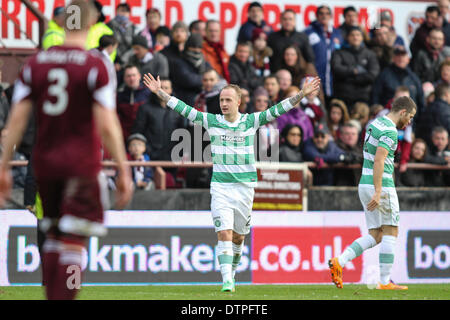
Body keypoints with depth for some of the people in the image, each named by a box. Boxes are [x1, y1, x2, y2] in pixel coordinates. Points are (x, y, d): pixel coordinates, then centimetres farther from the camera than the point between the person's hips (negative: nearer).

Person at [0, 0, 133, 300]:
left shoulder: (35, 63, 4)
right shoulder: (97, 66, -8)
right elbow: (107, 126, -13)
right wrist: (124, 171, -8)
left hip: (45, 162, 4)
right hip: (82, 163, -4)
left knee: (54, 236, 17)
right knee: (73, 241, -6)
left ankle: (51, 296, 18)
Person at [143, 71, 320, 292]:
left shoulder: (251, 121, 1)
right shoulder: (211, 121, 1)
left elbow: (278, 109, -1)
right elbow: (183, 108, 1)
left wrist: (302, 94, -10)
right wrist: (159, 92, -4)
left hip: (245, 187, 1)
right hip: (220, 188, -1)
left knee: (238, 237, 12)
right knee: (224, 234, -14)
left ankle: (231, 274, 32)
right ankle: (226, 281, -18)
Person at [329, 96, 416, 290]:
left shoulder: (375, 123, 15)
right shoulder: (390, 131, -15)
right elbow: (379, 160, -26)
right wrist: (378, 192, -30)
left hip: (365, 185, 9)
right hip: (381, 186, -9)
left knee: (374, 237, 9)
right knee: (390, 233, 1)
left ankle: (339, 262, -7)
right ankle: (385, 282, 1)